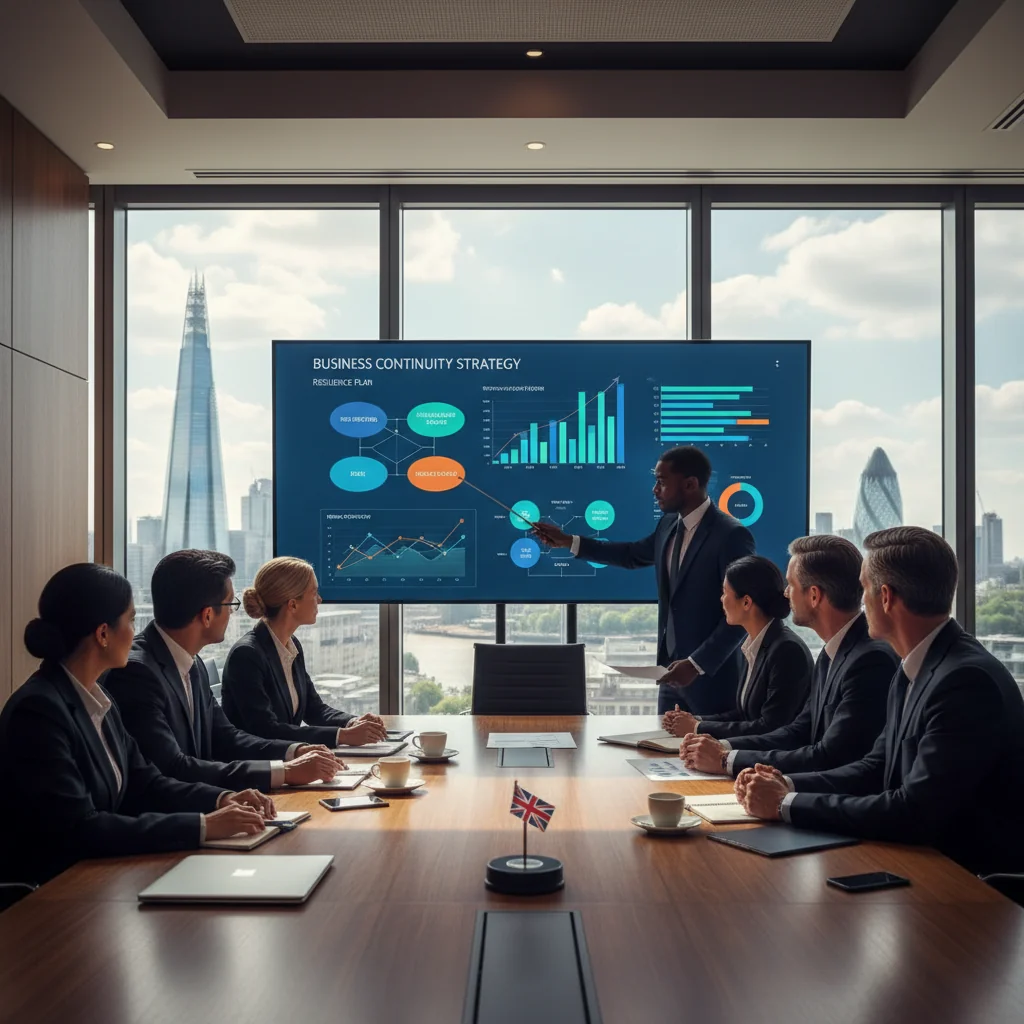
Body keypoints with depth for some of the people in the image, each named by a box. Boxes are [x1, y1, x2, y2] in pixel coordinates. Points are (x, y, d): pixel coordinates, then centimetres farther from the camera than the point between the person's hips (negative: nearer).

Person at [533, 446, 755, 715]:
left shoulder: (731, 535, -18)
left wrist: (697, 664, -23)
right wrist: (567, 541, 20)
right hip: (673, 669, 8)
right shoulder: (669, 525, 6)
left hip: (712, 677, -7)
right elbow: (633, 555, 24)